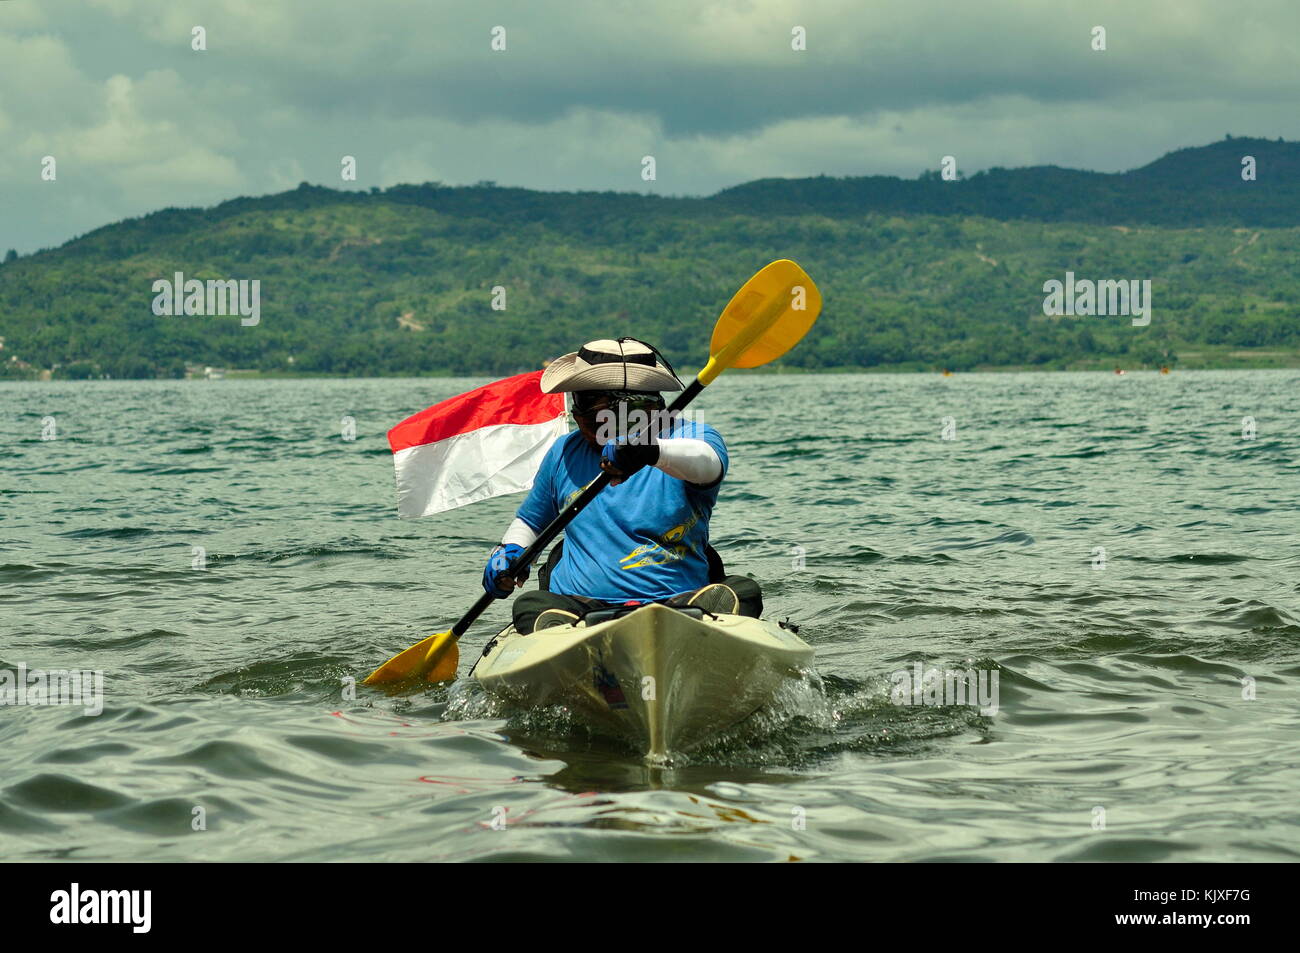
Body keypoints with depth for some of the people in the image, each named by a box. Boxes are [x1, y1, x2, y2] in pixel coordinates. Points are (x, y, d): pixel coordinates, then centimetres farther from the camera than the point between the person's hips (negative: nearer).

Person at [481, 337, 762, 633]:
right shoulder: (565, 454, 16)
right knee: (532, 606, -30)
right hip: (578, 605, 2)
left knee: (739, 591, -31)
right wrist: (509, 552, 7)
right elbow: (530, 521, 32)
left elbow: (707, 463, -25)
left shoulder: (689, 436, 2)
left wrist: (652, 451, -48)